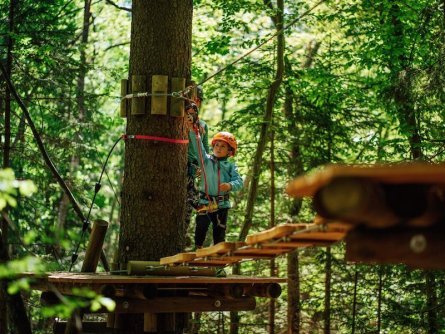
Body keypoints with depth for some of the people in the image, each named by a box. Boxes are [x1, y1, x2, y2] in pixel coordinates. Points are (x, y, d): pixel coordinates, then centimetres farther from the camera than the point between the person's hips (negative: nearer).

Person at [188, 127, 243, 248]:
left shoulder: (230, 166, 4)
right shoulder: (206, 160, 5)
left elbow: (239, 181, -6)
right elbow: (198, 147, -6)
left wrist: (230, 185, -28)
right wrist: (194, 132, -18)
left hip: (222, 203, 1)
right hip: (205, 202, -1)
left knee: (219, 230, 7)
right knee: (201, 228, -4)